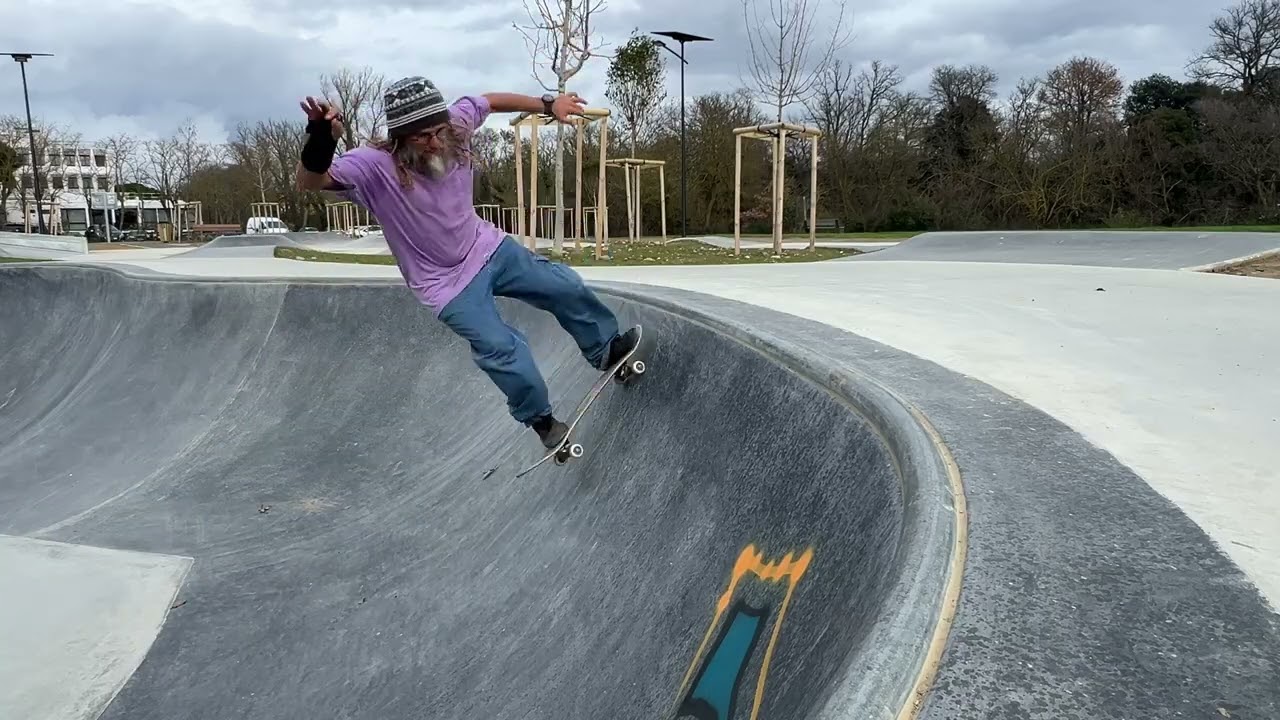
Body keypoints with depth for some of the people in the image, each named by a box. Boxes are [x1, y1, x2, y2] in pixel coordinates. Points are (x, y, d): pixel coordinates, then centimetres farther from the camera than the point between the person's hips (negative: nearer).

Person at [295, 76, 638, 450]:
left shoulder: (454, 125, -17)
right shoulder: (375, 165, -30)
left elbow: (491, 100, 3)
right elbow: (309, 181, -43)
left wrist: (548, 104, 6)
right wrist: (320, 142, -63)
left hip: (488, 247, 6)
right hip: (449, 284, -6)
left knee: (566, 288, 13)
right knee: (501, 350, -11)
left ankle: (606, 350, 41)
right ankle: (541, 421, 18)